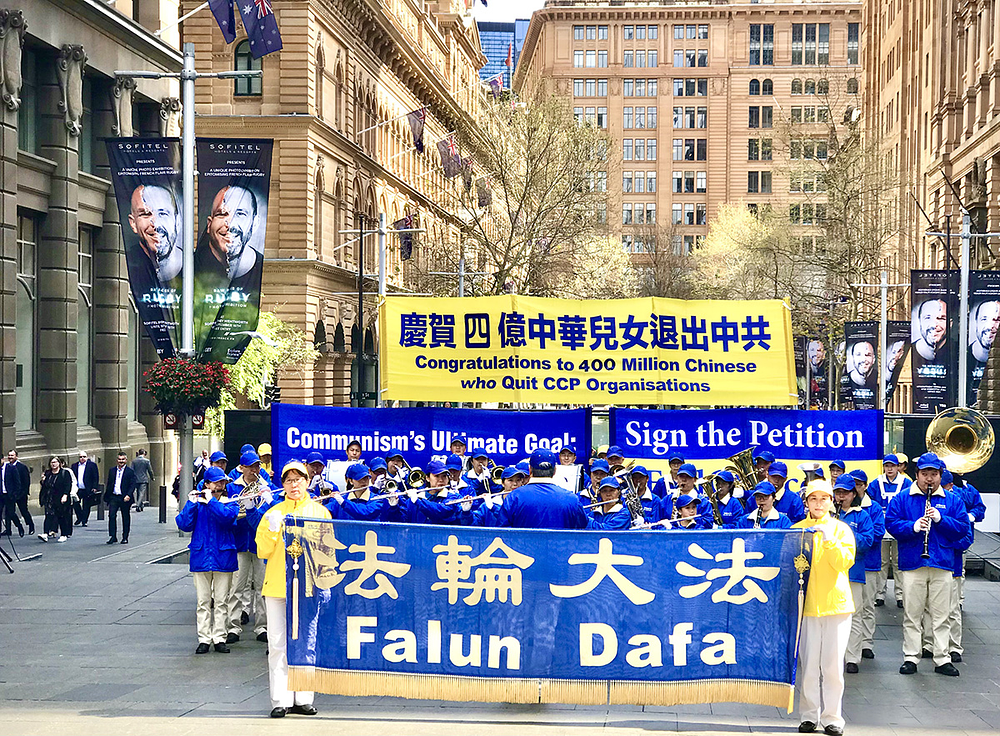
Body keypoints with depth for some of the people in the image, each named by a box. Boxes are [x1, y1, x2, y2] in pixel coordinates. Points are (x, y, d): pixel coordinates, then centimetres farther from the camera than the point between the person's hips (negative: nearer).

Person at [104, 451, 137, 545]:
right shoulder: (112, 470, 11)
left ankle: (125, 538, 15)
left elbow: (132, 485, -7)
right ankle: (112, 537, -6)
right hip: (113, 497, 3)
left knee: (126, 518, 5)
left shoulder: (130, 472, -1)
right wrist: (107, 497, 10)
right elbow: (109, 484, 14)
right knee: (111, 516, -9)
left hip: (125, 498, -3)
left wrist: (128, 495, -21)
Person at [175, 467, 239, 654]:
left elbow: (228, 517, -19)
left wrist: (211, 501, -20)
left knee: (221, 601, 3)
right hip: (201, 557, 0)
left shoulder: (230, 503, 3)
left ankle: (220, 638, 9)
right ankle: (204, 639, 7)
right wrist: (191, 503, -17)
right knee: (203, 601, 3)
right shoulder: (197, 501, 5)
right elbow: (184, 525, -7)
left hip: (223, 557, 0)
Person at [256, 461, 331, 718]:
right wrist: (273, 530, -10)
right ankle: (281, 700, 2)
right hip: (278, 585, 0)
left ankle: (303, 698, 9)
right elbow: (262, 551, 5)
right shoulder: (273, 513, 10)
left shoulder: (320, 512, 9)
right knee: (279, 644, -2)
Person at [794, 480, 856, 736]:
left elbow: (845, 561, -6)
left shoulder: (841, 529, 7)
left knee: (833, 663, -2)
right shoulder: (797, 529, 9)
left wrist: (828, 539, -17)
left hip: (836, 602, -1)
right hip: (807, 603, 1)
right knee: (807, 664, -1)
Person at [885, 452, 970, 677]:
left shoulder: (952, 500, 9)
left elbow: (963, 527, 2)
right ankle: (911, 657, 11)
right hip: (912, 563, -1)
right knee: (912, 614, 2)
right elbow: (891, 523, -2)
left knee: (941, 615, 4)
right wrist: (912, 526, -18)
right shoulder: (902, 499, 6)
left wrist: (941, 519, -13)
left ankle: (942, 659, 11)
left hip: (942, 565, 1)